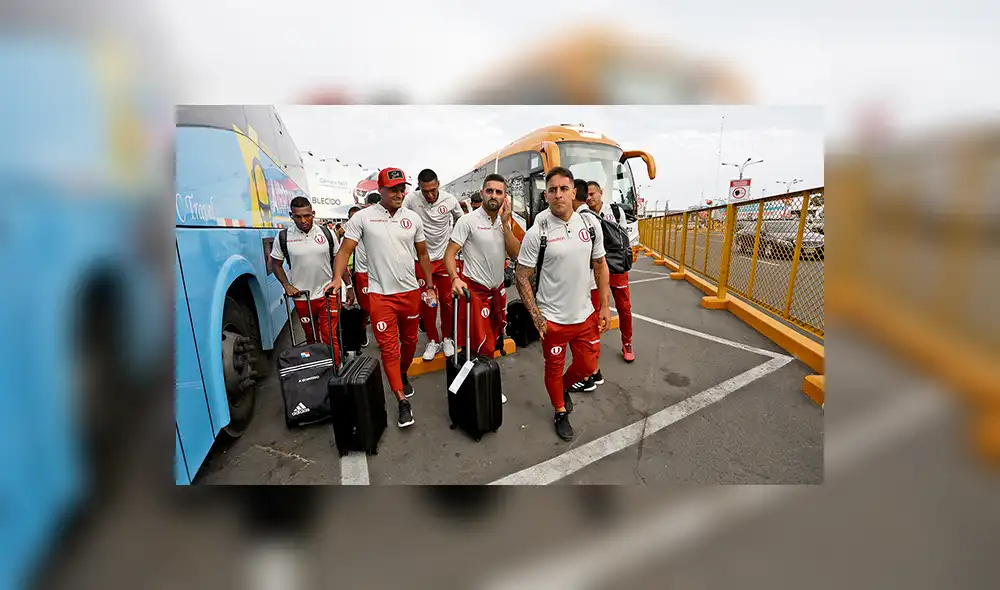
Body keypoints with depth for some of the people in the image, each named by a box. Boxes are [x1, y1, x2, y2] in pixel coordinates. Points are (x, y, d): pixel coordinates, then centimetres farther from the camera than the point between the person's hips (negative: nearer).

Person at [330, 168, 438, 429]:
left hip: (410, 291, 3)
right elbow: (345, 250, -4)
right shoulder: (362, 217, -4)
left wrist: (430, 286, 9)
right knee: (388, 347, -2)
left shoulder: (413, 218, 4)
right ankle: (403, 401, 7)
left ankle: (403, 375, 44)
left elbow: (422, 254, 11)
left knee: (409, 340, 16)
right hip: (380, 294, -3)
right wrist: (337, 279, -19)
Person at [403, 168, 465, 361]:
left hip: (445, 257, 1)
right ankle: (433, 341, 22)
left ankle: (447, 338, 25)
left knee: (447, 301, 7)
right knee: (426, 303, 6)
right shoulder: (410, 200, -13)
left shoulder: (450, 200, -8)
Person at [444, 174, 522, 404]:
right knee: (483, 348, -3)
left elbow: (515, 254, -4)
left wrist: (505, 222, -12)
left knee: (493, 341, 17)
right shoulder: (468, 220, -12)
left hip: (498, 289, 7)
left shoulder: (504, 222, 7)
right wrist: (455, 278, -32)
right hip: (476, 290, -6)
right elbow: (449, 253, -14)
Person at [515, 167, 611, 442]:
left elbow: (600, 266, 8)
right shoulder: (537, 233, -15)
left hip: (585, 314, 4)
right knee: (554, 369, 13)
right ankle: (560, 412, 41)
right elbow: (522, 276, -10)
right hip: (553, 319, -4)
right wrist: (535, 316, -13)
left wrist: (604, 306, 5)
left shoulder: (591, 225, -2)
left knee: (588, 366, 16)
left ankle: (564, 387, 49)